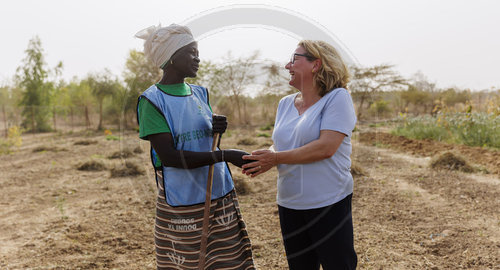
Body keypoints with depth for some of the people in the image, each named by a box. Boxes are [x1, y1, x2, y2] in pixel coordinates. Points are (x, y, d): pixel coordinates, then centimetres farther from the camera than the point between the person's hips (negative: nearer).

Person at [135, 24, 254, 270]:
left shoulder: (200, 93, 10)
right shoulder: (152, 100, -9)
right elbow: (168, 156, -17)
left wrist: (217, 129, -7)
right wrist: (225, 155, -21)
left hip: (220, 197, 6)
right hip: (182, 206, -5)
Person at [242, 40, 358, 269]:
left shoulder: (337, 98, -10)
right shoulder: (286, 103, 11)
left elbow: (326, 147, -21)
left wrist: (275, 158, -18)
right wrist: (265, 157, -9)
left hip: (329, 205, -6)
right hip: (289, 205, 6)